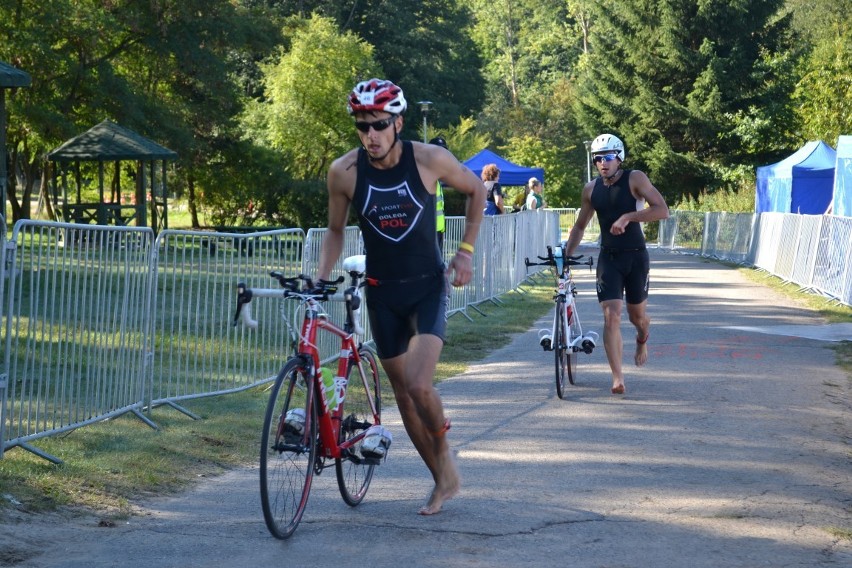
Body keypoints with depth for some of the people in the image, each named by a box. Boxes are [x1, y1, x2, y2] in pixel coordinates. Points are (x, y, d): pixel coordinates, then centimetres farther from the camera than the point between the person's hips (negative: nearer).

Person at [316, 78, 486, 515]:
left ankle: (445, 461, 8)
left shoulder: (429, 159, -14)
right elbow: (335, 231, 6)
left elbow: (476, 190, 5)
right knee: (402, 393, 7)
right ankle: (442, 480, 24)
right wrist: (320, 278, -8)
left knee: (420, 386, -19)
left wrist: (465, 251, 0)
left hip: (428, 286, -3)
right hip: (383, 293, 3)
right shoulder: (343, 171, -10)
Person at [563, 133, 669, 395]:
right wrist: (566, 255, 10)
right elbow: (580, 226, 18)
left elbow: (662, 210, -18)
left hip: (635, 256, -2)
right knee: (611, 316, -12)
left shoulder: (635, 179, -8)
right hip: (608, 257, 2)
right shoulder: (591, 189, 4)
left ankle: (642, 339, 49)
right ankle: (617, 378, -13)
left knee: (637, 315, 11)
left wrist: (627, 217, -26)